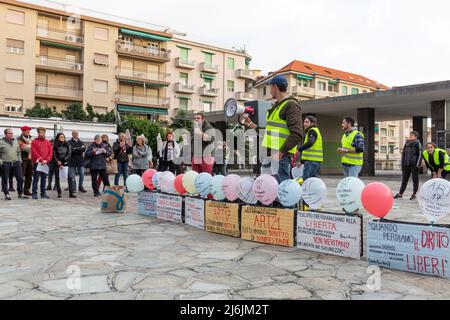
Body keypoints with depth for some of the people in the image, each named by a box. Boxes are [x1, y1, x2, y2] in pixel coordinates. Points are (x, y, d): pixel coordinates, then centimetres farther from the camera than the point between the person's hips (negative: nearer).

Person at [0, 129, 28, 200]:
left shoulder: (16, 141, 13)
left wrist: (19, 160, 12)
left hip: (16, 163, 4)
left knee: (20, 178, 2)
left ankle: (21, 194, 12)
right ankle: (6, 194, 14)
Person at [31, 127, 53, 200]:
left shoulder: (48, 142, 12)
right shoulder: (34, 142, 1)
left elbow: (51, 152, 7)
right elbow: (34, 152, -7)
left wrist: (46, 160, -7)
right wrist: (41, 159, -14)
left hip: (46, 163, 4)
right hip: (37, 163, -4)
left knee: (44, 179, 8)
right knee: (36, 178, -3)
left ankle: (43, 193, 13)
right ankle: (34, 193, 1)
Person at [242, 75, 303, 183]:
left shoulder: (291, 105, -8)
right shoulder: (276, 105, 21)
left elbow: (297, 134, -18)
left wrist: (280, 153, -23)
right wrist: (250, 124, 29)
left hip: (280, 155, -10)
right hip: (270, 154, 10)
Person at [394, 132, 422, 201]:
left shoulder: (417, 143, -1)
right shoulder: (407, 144, 15)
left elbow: (419, 154, -6)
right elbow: (403, 154, 19)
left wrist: (417, 164, -14)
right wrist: (402, 164, 13)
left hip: (414, 164, -5)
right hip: (406, 164, 5)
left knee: (415, 179, 2)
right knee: (404, 179, 7)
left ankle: (414, 194, 10)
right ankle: (400, 194, 9)